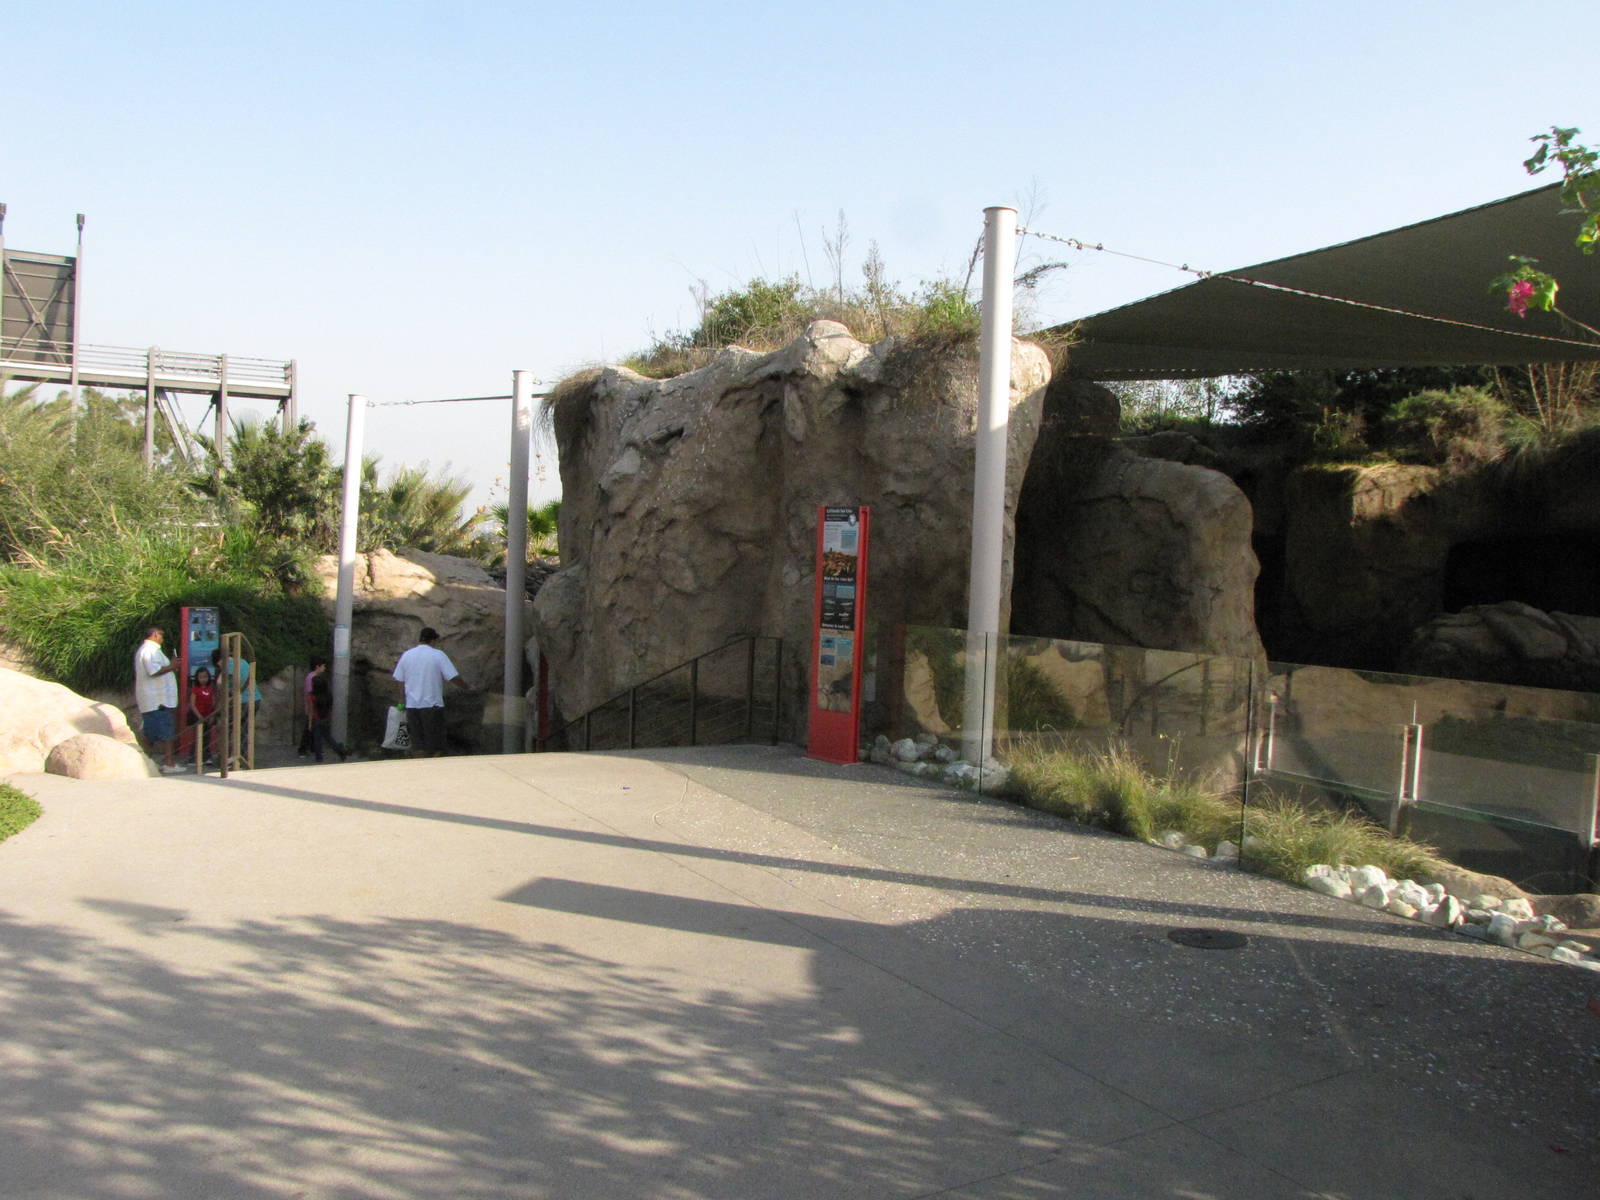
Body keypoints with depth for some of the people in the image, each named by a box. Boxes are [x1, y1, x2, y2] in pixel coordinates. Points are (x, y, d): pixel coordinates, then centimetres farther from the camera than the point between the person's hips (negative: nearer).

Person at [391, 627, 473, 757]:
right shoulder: (438, 655, -6)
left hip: (412, 706, 4)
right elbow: (454, 678, -10)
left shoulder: (406, 655, 6)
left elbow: (399, 680, 8)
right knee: (435, 746, 4)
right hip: (432, 705, -4)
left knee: (417, 746, 8)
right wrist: (468, 687, 7)